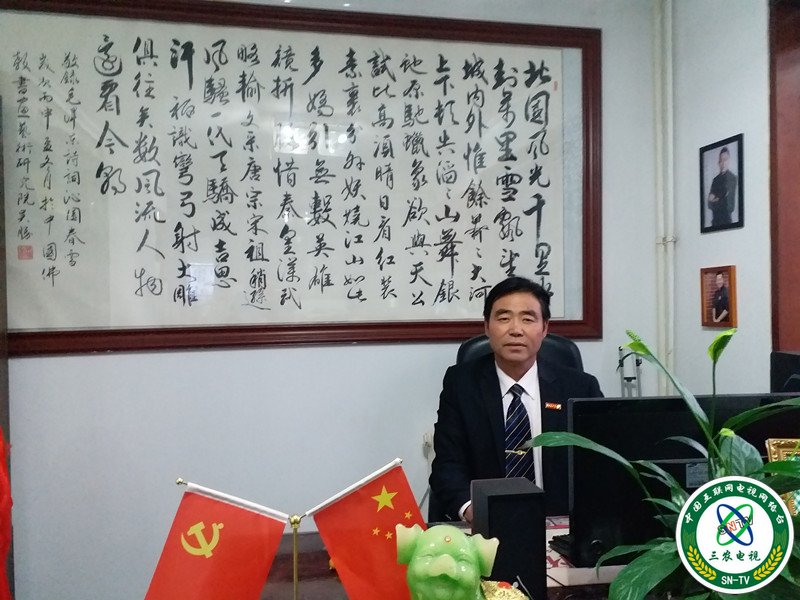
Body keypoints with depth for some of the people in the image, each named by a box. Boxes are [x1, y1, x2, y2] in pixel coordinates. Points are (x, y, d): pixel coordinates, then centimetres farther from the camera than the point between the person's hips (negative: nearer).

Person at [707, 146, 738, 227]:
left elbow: (730, 204, -10)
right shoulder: (715, 179, 14)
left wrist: (716, 199, -4)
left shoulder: (733, 178, -4)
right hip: (715, 217, 5)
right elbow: (710, 200, 8)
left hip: (726, 217, -5)